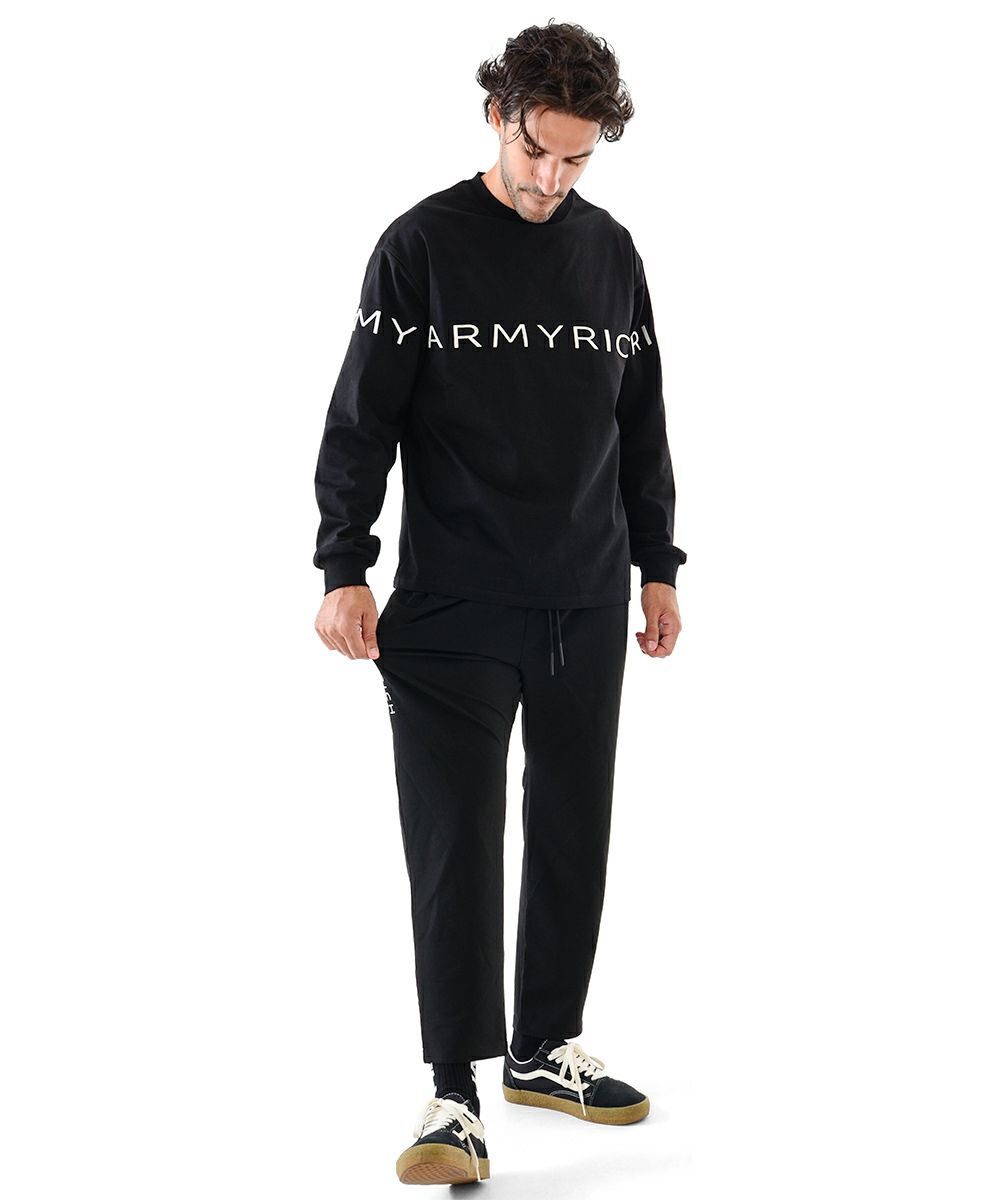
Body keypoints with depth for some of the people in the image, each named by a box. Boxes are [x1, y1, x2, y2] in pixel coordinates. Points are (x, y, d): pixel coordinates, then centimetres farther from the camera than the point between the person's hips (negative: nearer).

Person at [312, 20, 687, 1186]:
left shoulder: (611, 250, 9)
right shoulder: (421, 245, -4)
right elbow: (362, 419, -5)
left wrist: (658, 565, 14)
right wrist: (345, 570, -11)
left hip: (589, 609, 5)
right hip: (453, 608, -5)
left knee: (573, 834, 11)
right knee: (455, 841, -6)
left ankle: (544, 1048, 27)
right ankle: (454, 1096, -1)